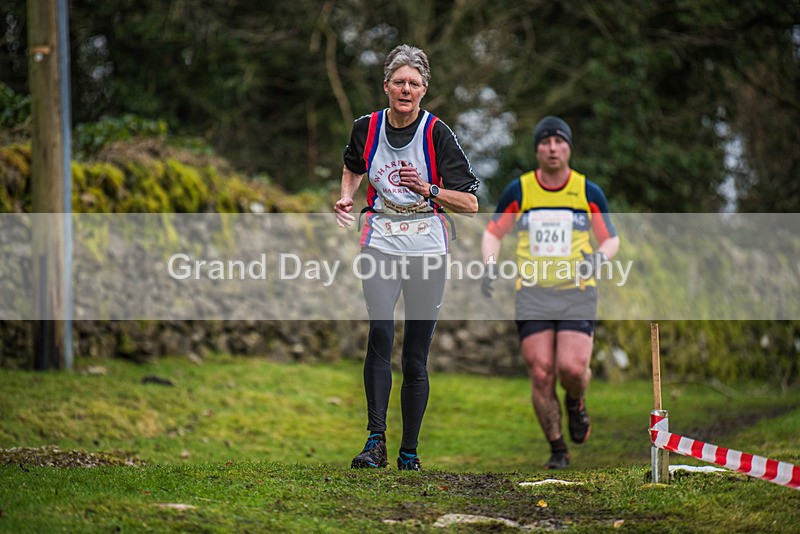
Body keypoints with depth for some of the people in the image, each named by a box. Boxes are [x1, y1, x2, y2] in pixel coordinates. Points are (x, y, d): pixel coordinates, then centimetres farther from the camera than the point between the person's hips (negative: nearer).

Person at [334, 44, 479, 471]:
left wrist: (426, 189, -21)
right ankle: (375, 440, -23)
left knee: (415, 359, 3)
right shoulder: (366, 128, 1)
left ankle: (409, 453, 15)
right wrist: (346, 197, 6)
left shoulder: (437, 133, -7)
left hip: (427, 248, -1)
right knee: (380, 332, -23)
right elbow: (353, 168, 26)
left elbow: (470, 203, -7)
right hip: (380, 242, 1)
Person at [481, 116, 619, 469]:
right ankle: (558, 450, 8)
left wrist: (598, 258, -12)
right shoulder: (518, 191, 4)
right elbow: (493, 232, 13)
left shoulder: (589, 192, 3)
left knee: (572, 368, -18)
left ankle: (576, 404, 19)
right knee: (541, 375, -7)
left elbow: (611, 240, 11)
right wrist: (490, 265, -6)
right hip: (532, 295, 1)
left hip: (577, 294, -1)